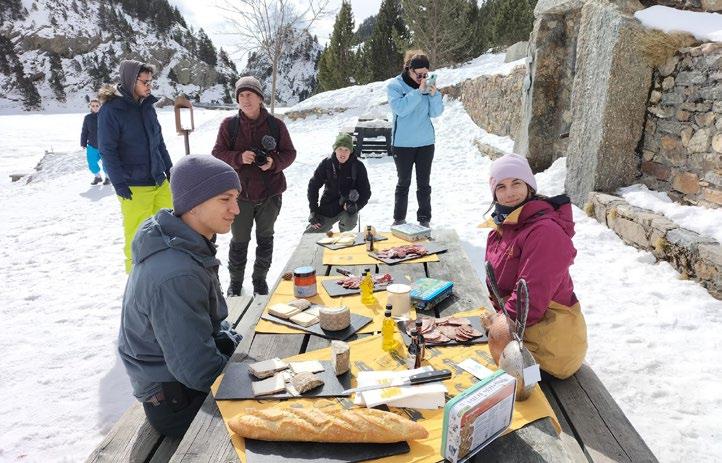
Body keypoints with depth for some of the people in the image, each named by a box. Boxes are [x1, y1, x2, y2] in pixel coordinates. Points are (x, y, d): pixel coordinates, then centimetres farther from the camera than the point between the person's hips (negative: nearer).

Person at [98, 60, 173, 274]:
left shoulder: (147, 106, 10)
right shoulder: (111, 110, -10)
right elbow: (107, 150, -11)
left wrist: (169, 170, 15)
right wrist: (119, 184, -14)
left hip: (160, 182, 7)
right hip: (134, 187, -7)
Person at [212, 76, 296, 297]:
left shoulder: (276, 125, -3)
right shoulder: (229, 125, -4)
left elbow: (289, 152, 3)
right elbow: (218, 154, -2)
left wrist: (274, 162, -18)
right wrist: (239, 157, -22)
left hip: (270, 194, 1)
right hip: (241, 193, -1)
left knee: (265, 238, 15)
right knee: (239, 240, 9)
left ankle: (260, 278, 34)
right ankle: (236, 281, 28)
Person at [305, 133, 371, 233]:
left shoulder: (358, 167, -11)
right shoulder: (326, 164, -8)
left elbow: (365, 191, -6)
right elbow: (313, 186, 1)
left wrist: (356, 206, -25)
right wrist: (314, 210, -6)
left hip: (348, 205, -1)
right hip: (328, 206, 2)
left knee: (349, 224, -33)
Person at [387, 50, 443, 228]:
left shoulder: (428, 85, 3)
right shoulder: (395, 85, -6)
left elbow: (436, 113, 0)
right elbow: (400, 108, -20)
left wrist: (434, 94, -15)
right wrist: (418, 92, -23)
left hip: (426, 142, 3)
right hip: (402, 143, -2)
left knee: (424, 184, 7)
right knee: (403, 183, 6)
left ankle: (424, 219, 16)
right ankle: (399, 219, 17)